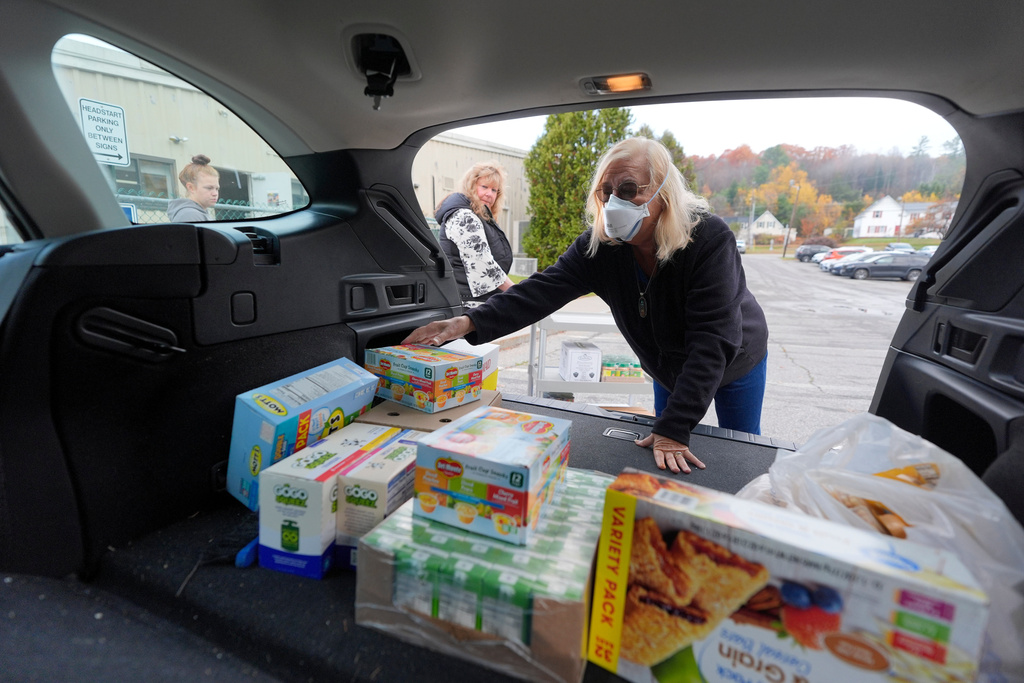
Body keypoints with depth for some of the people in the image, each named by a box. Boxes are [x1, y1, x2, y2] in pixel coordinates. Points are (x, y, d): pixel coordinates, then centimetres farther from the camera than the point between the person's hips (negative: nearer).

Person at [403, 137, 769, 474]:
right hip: (669, 368, 3)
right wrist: (470, 322, -48)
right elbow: (544, 289, -34)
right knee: (664, 469, 15)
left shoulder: (710, 239, -35)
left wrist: (674, 428, -46)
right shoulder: (599, 244, -23)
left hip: (735, 362, -3)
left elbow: (712, 340, -40)